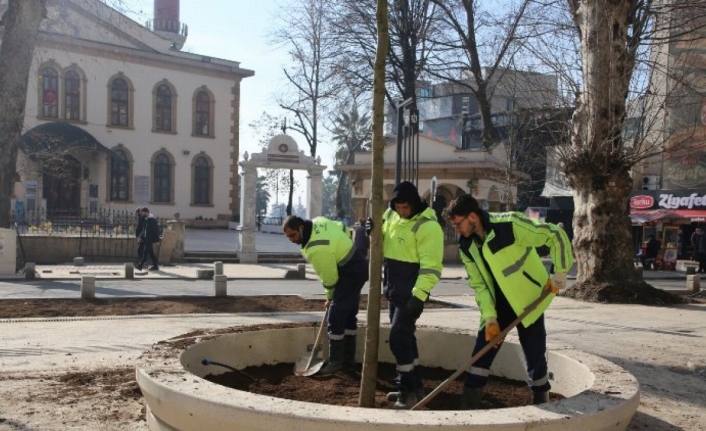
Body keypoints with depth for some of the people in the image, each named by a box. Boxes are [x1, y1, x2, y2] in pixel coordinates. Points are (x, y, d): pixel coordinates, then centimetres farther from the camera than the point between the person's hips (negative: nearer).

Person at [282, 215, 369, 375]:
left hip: (350, 274, -11)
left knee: (336, 317, -9)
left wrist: (330, 297, 0)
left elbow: (329, 276, -19)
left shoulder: (316, 249, -30)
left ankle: (335, 361, -1)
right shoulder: (318, 222, -3)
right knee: (349, 314, 17)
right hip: (357, 267, 11)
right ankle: (348, 357, 27)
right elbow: (343, 228, 12)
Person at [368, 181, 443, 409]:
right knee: (404, 335, 14)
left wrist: (419, 295, -29)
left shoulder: (428, 225, -19)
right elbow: (383, 244, 18)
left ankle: (408, 389, 2)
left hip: (411, 291, -8)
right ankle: (414, 385, 26)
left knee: (398, 336, -10)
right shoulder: (391, 214, 5)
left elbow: (431, 267, -23)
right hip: (393, 287, 8)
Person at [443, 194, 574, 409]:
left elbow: (556, 235, -19)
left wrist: (560, 273, -18)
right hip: (499, 303, 5)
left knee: (534, 354, 1)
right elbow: (478, 284, -1)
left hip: (528, 300, -5)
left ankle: (541, 403, 21)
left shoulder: (510, 225, -24)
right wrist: (489, 317, -10)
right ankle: (468, 406, 8)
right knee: (482, 351, 0)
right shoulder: (467, 246, -5)